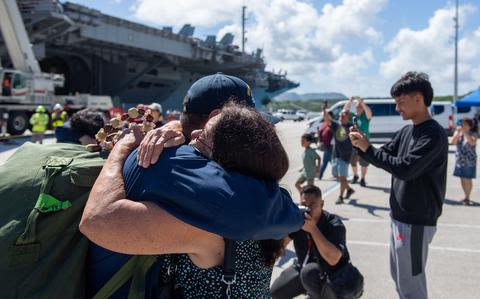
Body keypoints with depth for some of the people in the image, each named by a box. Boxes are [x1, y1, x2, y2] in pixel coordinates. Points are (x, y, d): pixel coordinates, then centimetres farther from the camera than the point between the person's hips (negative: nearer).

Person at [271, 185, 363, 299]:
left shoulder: (334, 224, -27)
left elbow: (333, 259, -42)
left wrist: (313, 229, -45)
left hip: (332, 273, -5)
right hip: (304, 266, 6)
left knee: (309, 272, -35)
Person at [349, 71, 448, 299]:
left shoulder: (434, 134, -18)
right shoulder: (406, 132, 9)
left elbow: (405, 169, -26)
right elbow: (384, 157, 14)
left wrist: (367, 148, -19)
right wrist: (361, 146, -4)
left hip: (416, 221, -9)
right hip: (399, 217, 9)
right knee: (398, 276, 19)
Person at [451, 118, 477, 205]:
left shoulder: (473, 134, -8)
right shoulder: (459, 133, 4)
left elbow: (472, 142, -28)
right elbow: (453, 142, -9)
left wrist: (465, 132, -32)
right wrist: (457, 132, -19)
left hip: (469, 162, -5)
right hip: (459, 161, 5)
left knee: (467, 179, -3)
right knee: (462, 179, 11)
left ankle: (467, 198, 6)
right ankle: (466, 197, 24)